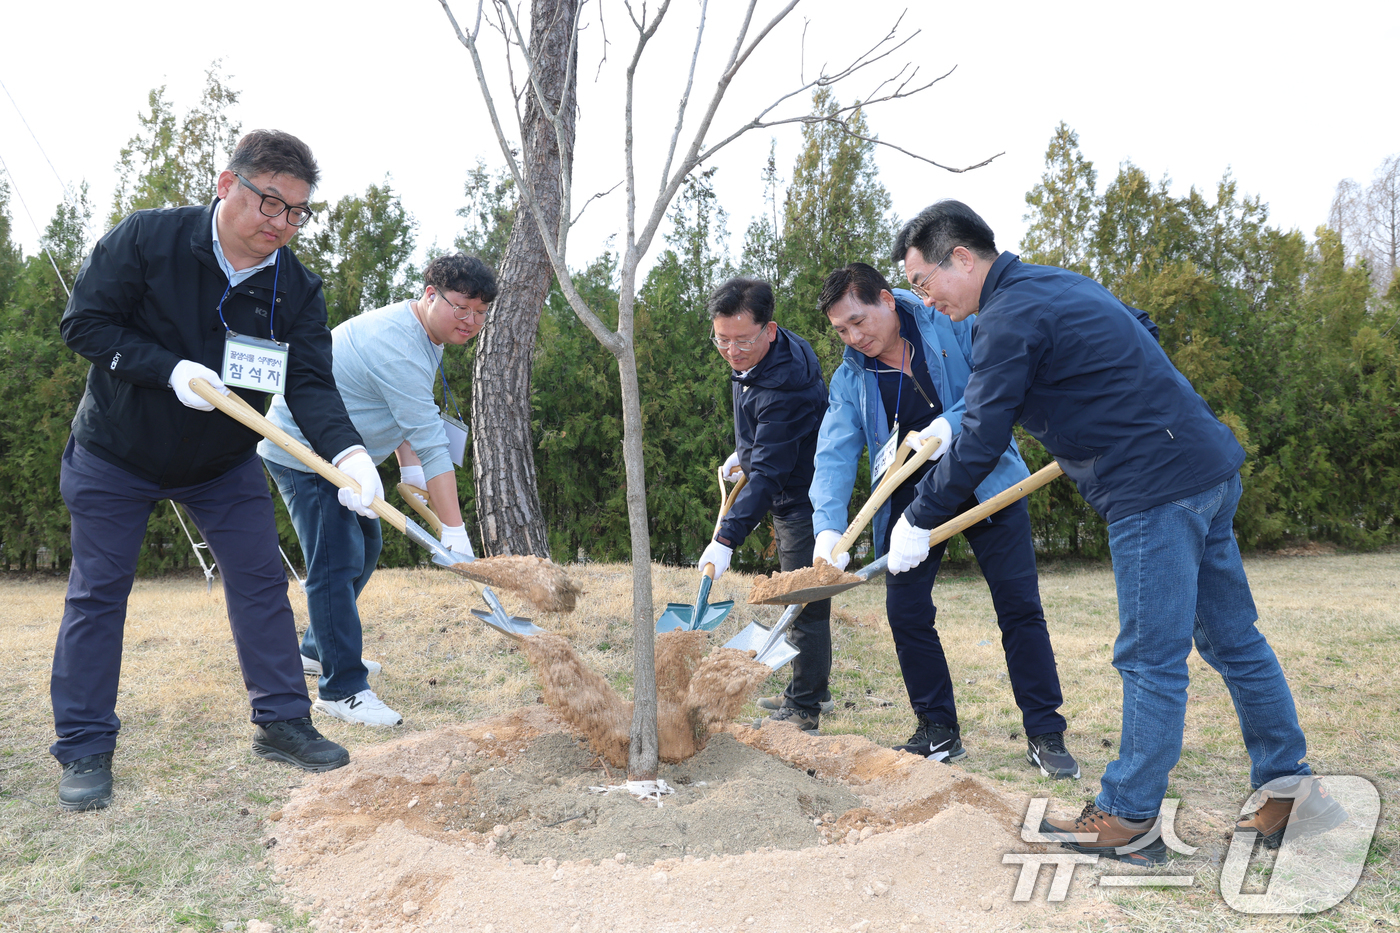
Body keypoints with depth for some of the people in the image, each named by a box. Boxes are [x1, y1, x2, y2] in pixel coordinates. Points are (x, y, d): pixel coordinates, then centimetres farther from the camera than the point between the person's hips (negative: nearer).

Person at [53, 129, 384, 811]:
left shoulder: (297, 289, -13)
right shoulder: (146, 238, -19)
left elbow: (310, 384, -20)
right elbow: (84, 321, -17)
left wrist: (346, 450, -40)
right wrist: (170, 369, -31)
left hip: (224, 461, 3)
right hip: (116, 454, -2)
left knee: (261, 580, 0)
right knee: (97, 593, 3)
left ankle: (281, 721, 12)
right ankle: (85, 749, 14)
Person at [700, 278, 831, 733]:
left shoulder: (785, 387, -32)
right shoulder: (753, 357, -2)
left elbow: (768, 473, -35)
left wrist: (727, 539, -38)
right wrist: (743, 452, 20)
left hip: (806, 498, -10)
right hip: (788, 496, 10)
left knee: (805, 602, -5)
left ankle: (803, 709, 5)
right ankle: (813, 689, 34)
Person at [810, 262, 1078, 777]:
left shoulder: (950, 321, -8)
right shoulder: (850, 377, -2)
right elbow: (835, 454, -12)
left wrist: (952, 424, -28)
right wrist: (829, 526, -28)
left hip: (984, 480, -3)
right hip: (912, 496, 3)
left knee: (1019, 606, -3)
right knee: (906, 613, -1)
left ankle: (1045, 734, 8)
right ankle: (939, 731, 15)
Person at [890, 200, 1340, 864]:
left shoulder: (1009, 317, -14)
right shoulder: (1057, 283, 16)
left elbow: (979, 447, -15)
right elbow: (1142, 334, 30)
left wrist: (918, 521, -4)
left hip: (1156, 489, -10)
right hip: (1209, 467, 10)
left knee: (1151, 660, -2)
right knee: (1233, 638, 16)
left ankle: (1128, 820, 8)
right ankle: (1288, 783, 27)